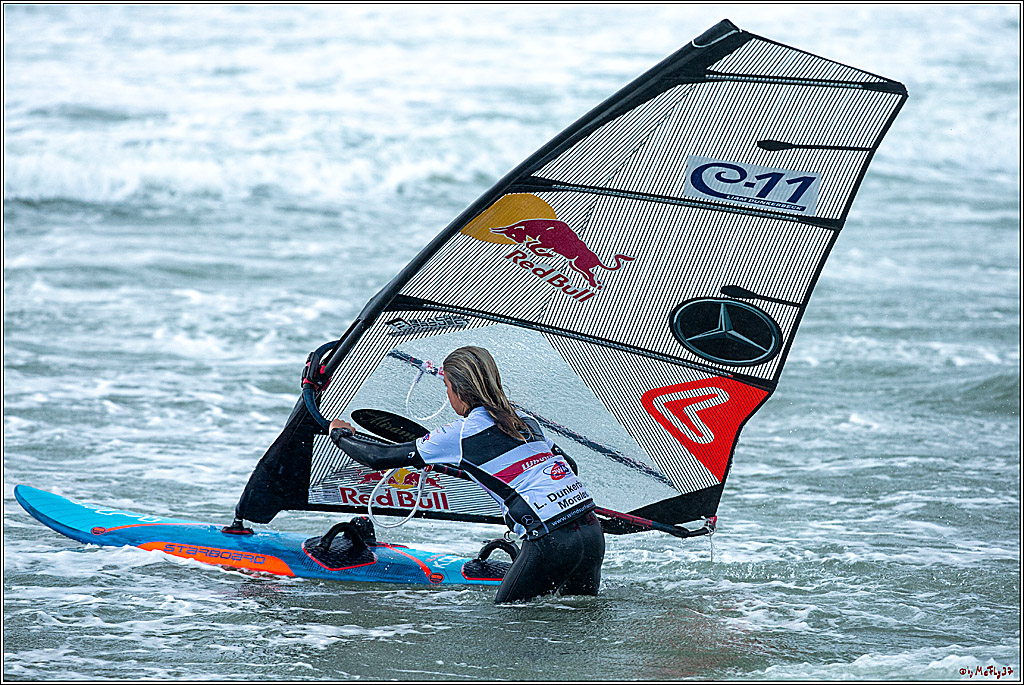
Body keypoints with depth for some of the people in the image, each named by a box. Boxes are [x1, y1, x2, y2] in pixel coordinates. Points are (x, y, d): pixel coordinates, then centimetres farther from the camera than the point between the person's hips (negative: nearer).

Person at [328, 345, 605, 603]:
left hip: (551, 543, -7)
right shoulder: (527, 422, 17)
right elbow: (570, 466, 29)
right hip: (593, 532, 7)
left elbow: (380, 457, 7)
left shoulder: (461, 434, -1)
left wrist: (341, 434, 25)